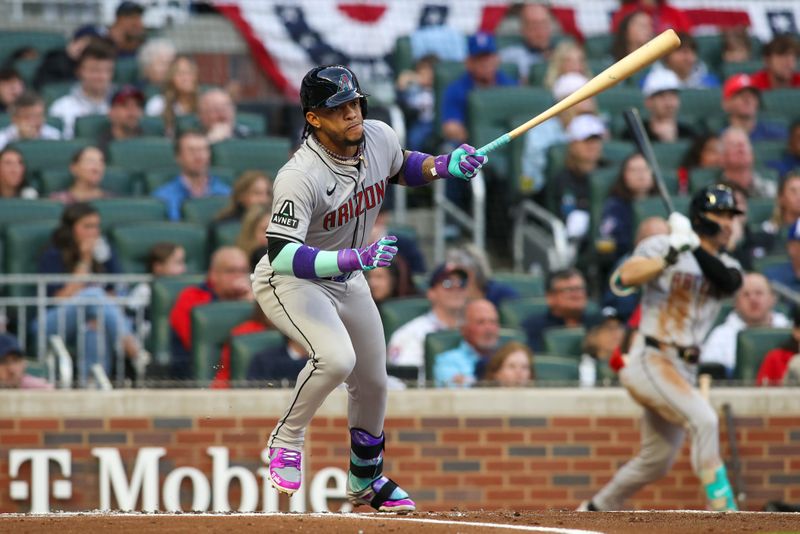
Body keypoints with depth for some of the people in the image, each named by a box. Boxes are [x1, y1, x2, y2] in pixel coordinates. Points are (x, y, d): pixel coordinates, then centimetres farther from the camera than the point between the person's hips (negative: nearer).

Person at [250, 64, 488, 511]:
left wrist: (445, 166, -7)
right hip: (290, 283, -7)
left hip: (348, 281, 7)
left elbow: (401, 168, 13)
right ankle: (287, 441, -8)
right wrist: (354, 258, -50)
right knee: (336, 358, -32)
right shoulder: (300, 177, -33)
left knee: (373, 382, 15)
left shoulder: (379, 137, -12)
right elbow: (283, 255, -40)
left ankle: (367, 481, 38)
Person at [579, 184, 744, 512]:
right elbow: (628, 276, -22)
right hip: (649, 360, -7)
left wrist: (696, 249, -26)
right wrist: (671, 257, -35)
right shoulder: (660, 246, -3)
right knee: (703, 420, -27)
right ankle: (723, 515, -28)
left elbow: (728, 281, -14)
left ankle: (594, 511, 33)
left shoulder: (726, 266, 11)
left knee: (657, 462, 13)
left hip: (684, 370, 7)